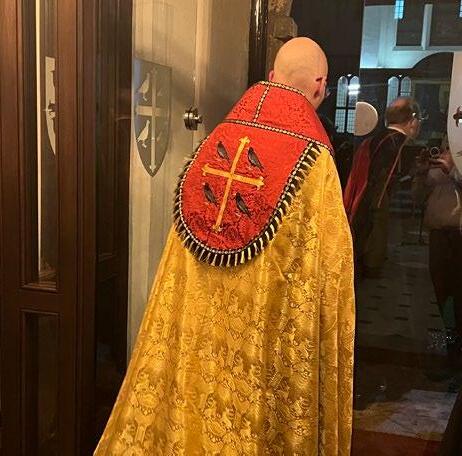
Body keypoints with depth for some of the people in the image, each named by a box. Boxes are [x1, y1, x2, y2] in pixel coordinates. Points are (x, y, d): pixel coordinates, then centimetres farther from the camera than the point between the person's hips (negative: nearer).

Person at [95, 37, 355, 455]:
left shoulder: (217, 142, -1)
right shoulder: (313, 159, -15)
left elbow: (194, 233, 5)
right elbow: (328, 268, -12)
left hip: (202, 322, 5)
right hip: (271, 333, -4)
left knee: (205, 392, 20)